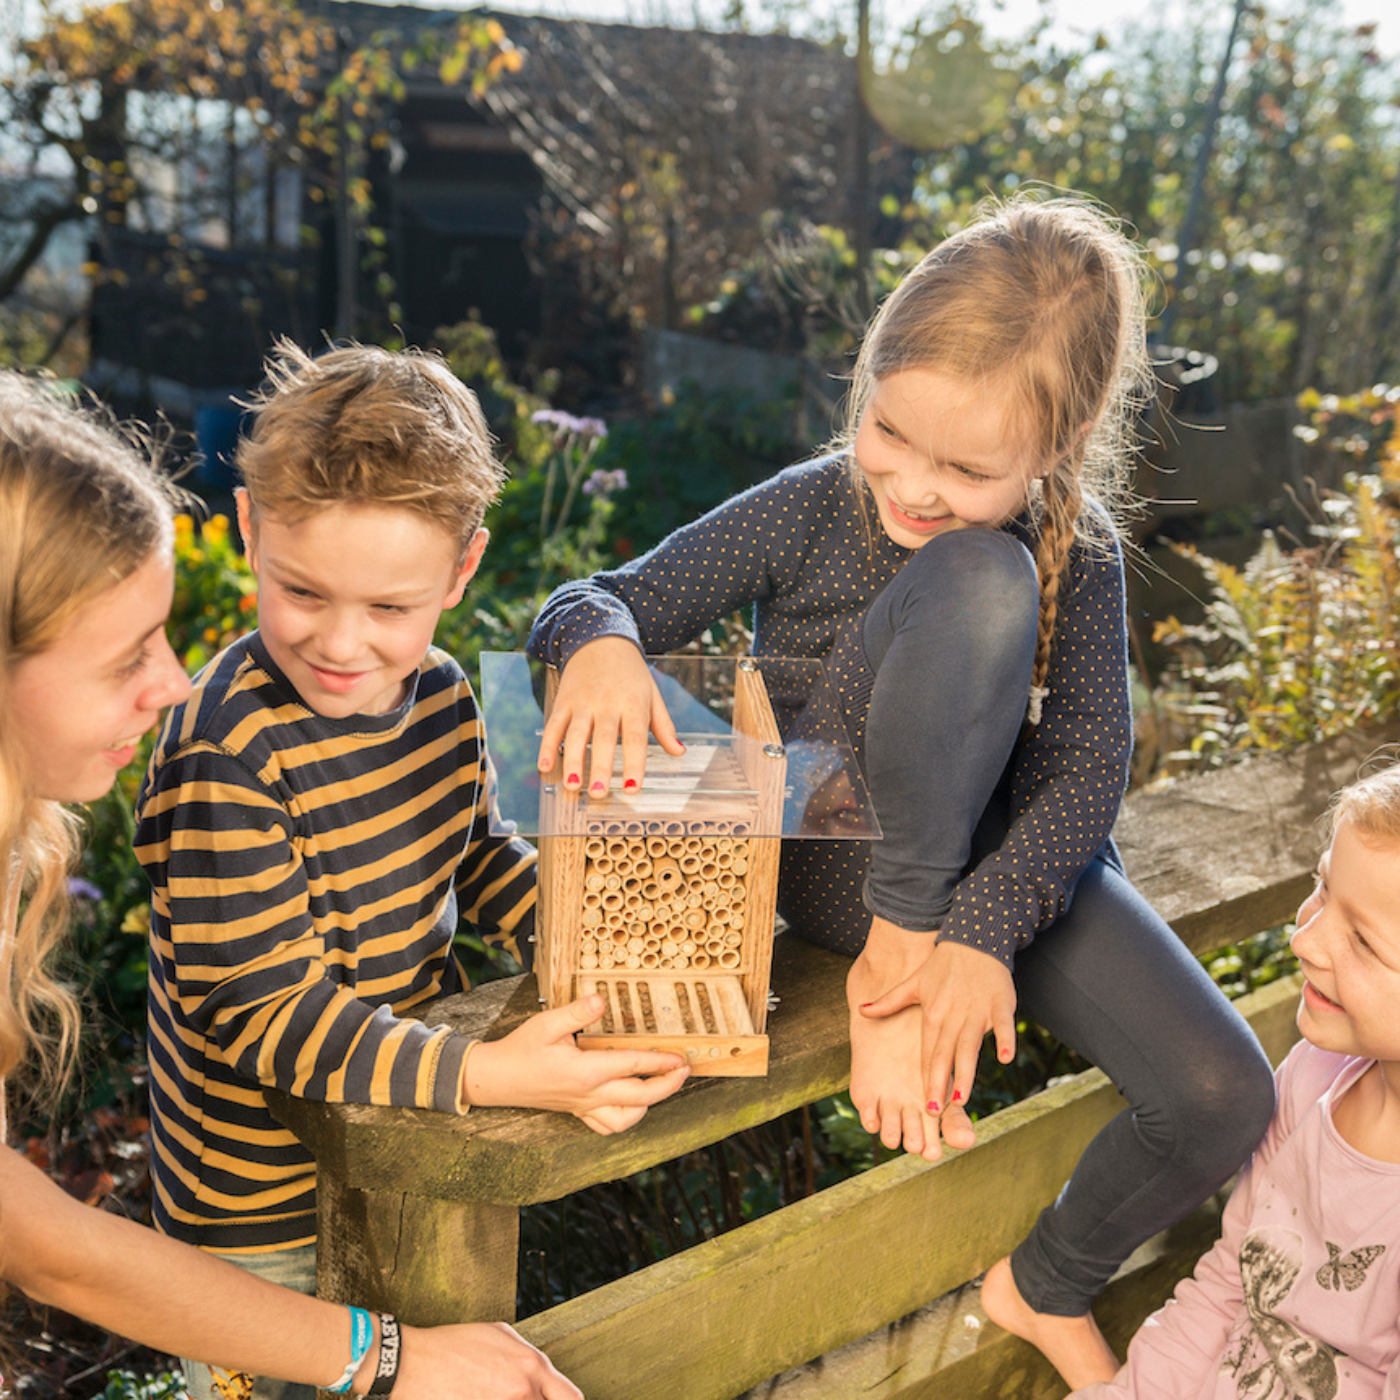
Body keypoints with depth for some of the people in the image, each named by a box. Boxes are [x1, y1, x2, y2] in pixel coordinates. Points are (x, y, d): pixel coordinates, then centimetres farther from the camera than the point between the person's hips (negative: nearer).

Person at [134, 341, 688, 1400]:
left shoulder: (440, 693, -6)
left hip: (423, 1144, 7)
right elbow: (265, 1013, -28)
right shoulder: (226, 758, -29)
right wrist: (482, 1073, -37)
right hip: (270, 1215, -6)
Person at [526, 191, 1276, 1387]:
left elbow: (1089, 764, -13)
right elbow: (598, 602, -9)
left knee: (1228, 1099, -16)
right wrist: (601, 642, -34)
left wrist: (986, 925, -28)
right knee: (980, 581, -30)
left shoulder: (1080, 554, -8)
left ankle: (1050, 1287, 17)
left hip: (1010, 858, 3)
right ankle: (891, 961, -20)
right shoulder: (809, 511, -13)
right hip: (847, 862, -3)